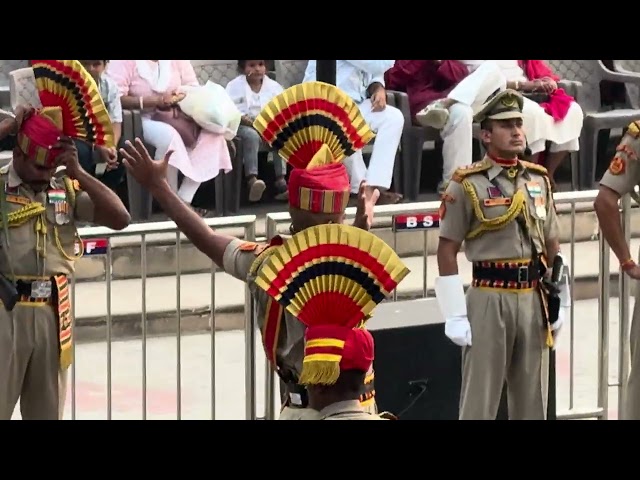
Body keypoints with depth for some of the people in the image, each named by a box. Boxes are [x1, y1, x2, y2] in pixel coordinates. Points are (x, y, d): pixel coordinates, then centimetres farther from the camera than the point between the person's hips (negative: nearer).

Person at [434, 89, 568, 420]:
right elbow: (447, 251, -8)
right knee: (479, 401, -2)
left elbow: (552, 246, 16)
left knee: (532, 399, 11)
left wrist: (559, 303, 12)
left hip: (534, 297, 5)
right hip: (489, 298, -5)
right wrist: (456, 315, -12)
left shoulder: (539, 180, 11)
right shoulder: (467, 185, -6)